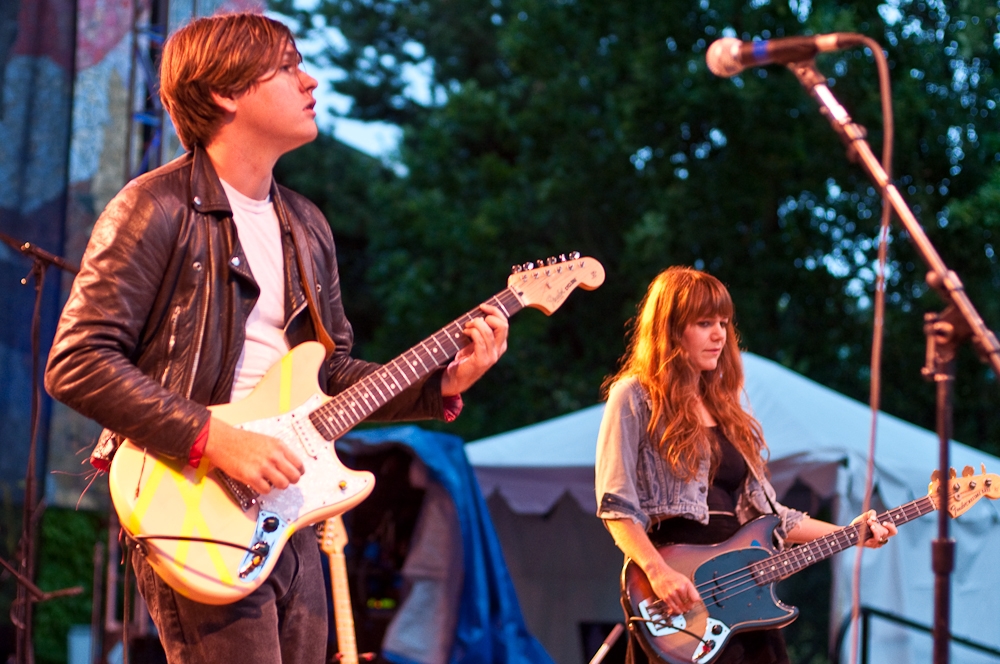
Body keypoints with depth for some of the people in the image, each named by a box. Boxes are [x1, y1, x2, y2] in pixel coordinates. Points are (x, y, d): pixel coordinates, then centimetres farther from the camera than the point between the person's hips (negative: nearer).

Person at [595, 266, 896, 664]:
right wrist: (658, 572, -22)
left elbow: (764, 511, 22)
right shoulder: (635, 397, -1)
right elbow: (616, 504, -9)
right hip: (676, 601, -6)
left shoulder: (726, 410, 20)